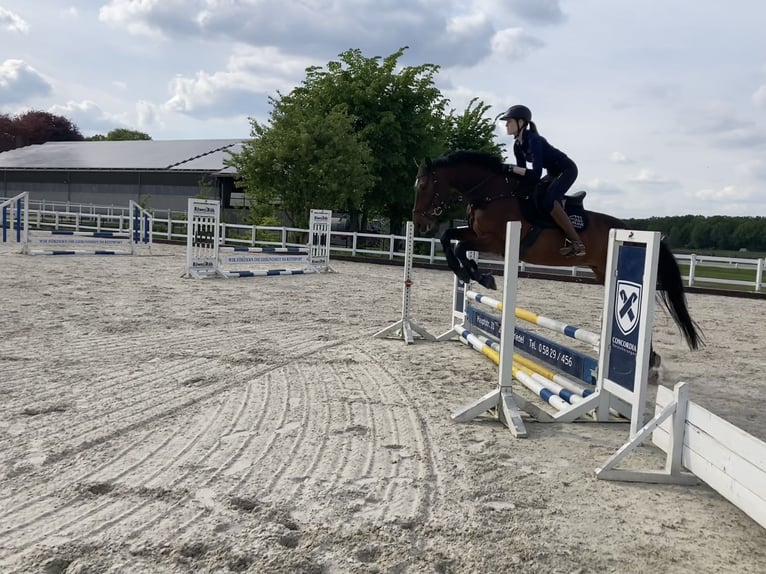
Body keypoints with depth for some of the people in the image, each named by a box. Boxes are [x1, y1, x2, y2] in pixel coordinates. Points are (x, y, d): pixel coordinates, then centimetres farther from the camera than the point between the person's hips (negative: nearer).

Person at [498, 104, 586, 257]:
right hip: (553, 173, 10)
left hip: (567, 170, -10)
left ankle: (576, 243, -25)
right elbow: (524, 174, 4)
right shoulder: (518, 145, 0)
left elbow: (536, 174, -35)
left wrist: (511, 168, -35)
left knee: (548, 201, -29)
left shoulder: (533, 140, -28)